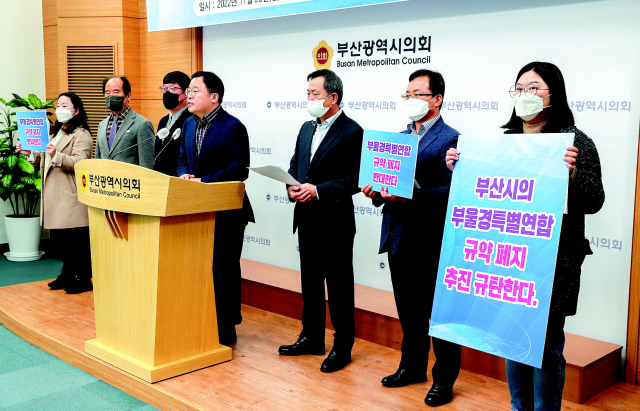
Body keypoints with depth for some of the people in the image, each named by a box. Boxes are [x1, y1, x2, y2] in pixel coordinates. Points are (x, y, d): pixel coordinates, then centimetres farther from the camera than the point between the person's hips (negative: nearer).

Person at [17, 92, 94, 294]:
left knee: (76, 239, -5)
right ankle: (68, 275, 24)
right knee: (60, 238, 13)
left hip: (71, 196, -9)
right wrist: (30, 153, 11)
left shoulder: (81, 135, -7)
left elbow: (79, 163, -21)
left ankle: (85, 279, 4)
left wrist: (56, 155, -33)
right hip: (55, 195, 9)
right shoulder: (56, 133, 22)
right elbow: (44, 161, 28)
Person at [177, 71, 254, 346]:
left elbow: (239, 171, -20)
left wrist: (202, 181, -21)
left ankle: (226, 331, 15)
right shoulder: (189, 124, 10)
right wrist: (184, 175, -5)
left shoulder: (233, 128, -14)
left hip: (225, 213, -7)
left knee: (224, 271, 3)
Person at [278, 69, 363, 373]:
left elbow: (353, 180, -17)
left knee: (339, 286, 3)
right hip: (307, 220, 8)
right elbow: (294, 166, 17)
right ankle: (312, 338, 31)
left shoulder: (351, 132, -11)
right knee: (310, 282, 17)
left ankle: (343, 347, 15)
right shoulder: (307, 128, 13)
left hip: (335, 222, -8)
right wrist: (292, 187, -4)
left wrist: (317, 190, -24)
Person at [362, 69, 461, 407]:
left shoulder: (449, 140, -10)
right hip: (399, 239, 8)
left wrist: (411, 197, -28)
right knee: (409, 311, 19)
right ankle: (412, 366, 35)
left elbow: (449, 190, -18)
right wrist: (377, 192, -2)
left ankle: (444, 379, 18)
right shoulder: (400, 136, 15)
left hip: (432, 243, -7)